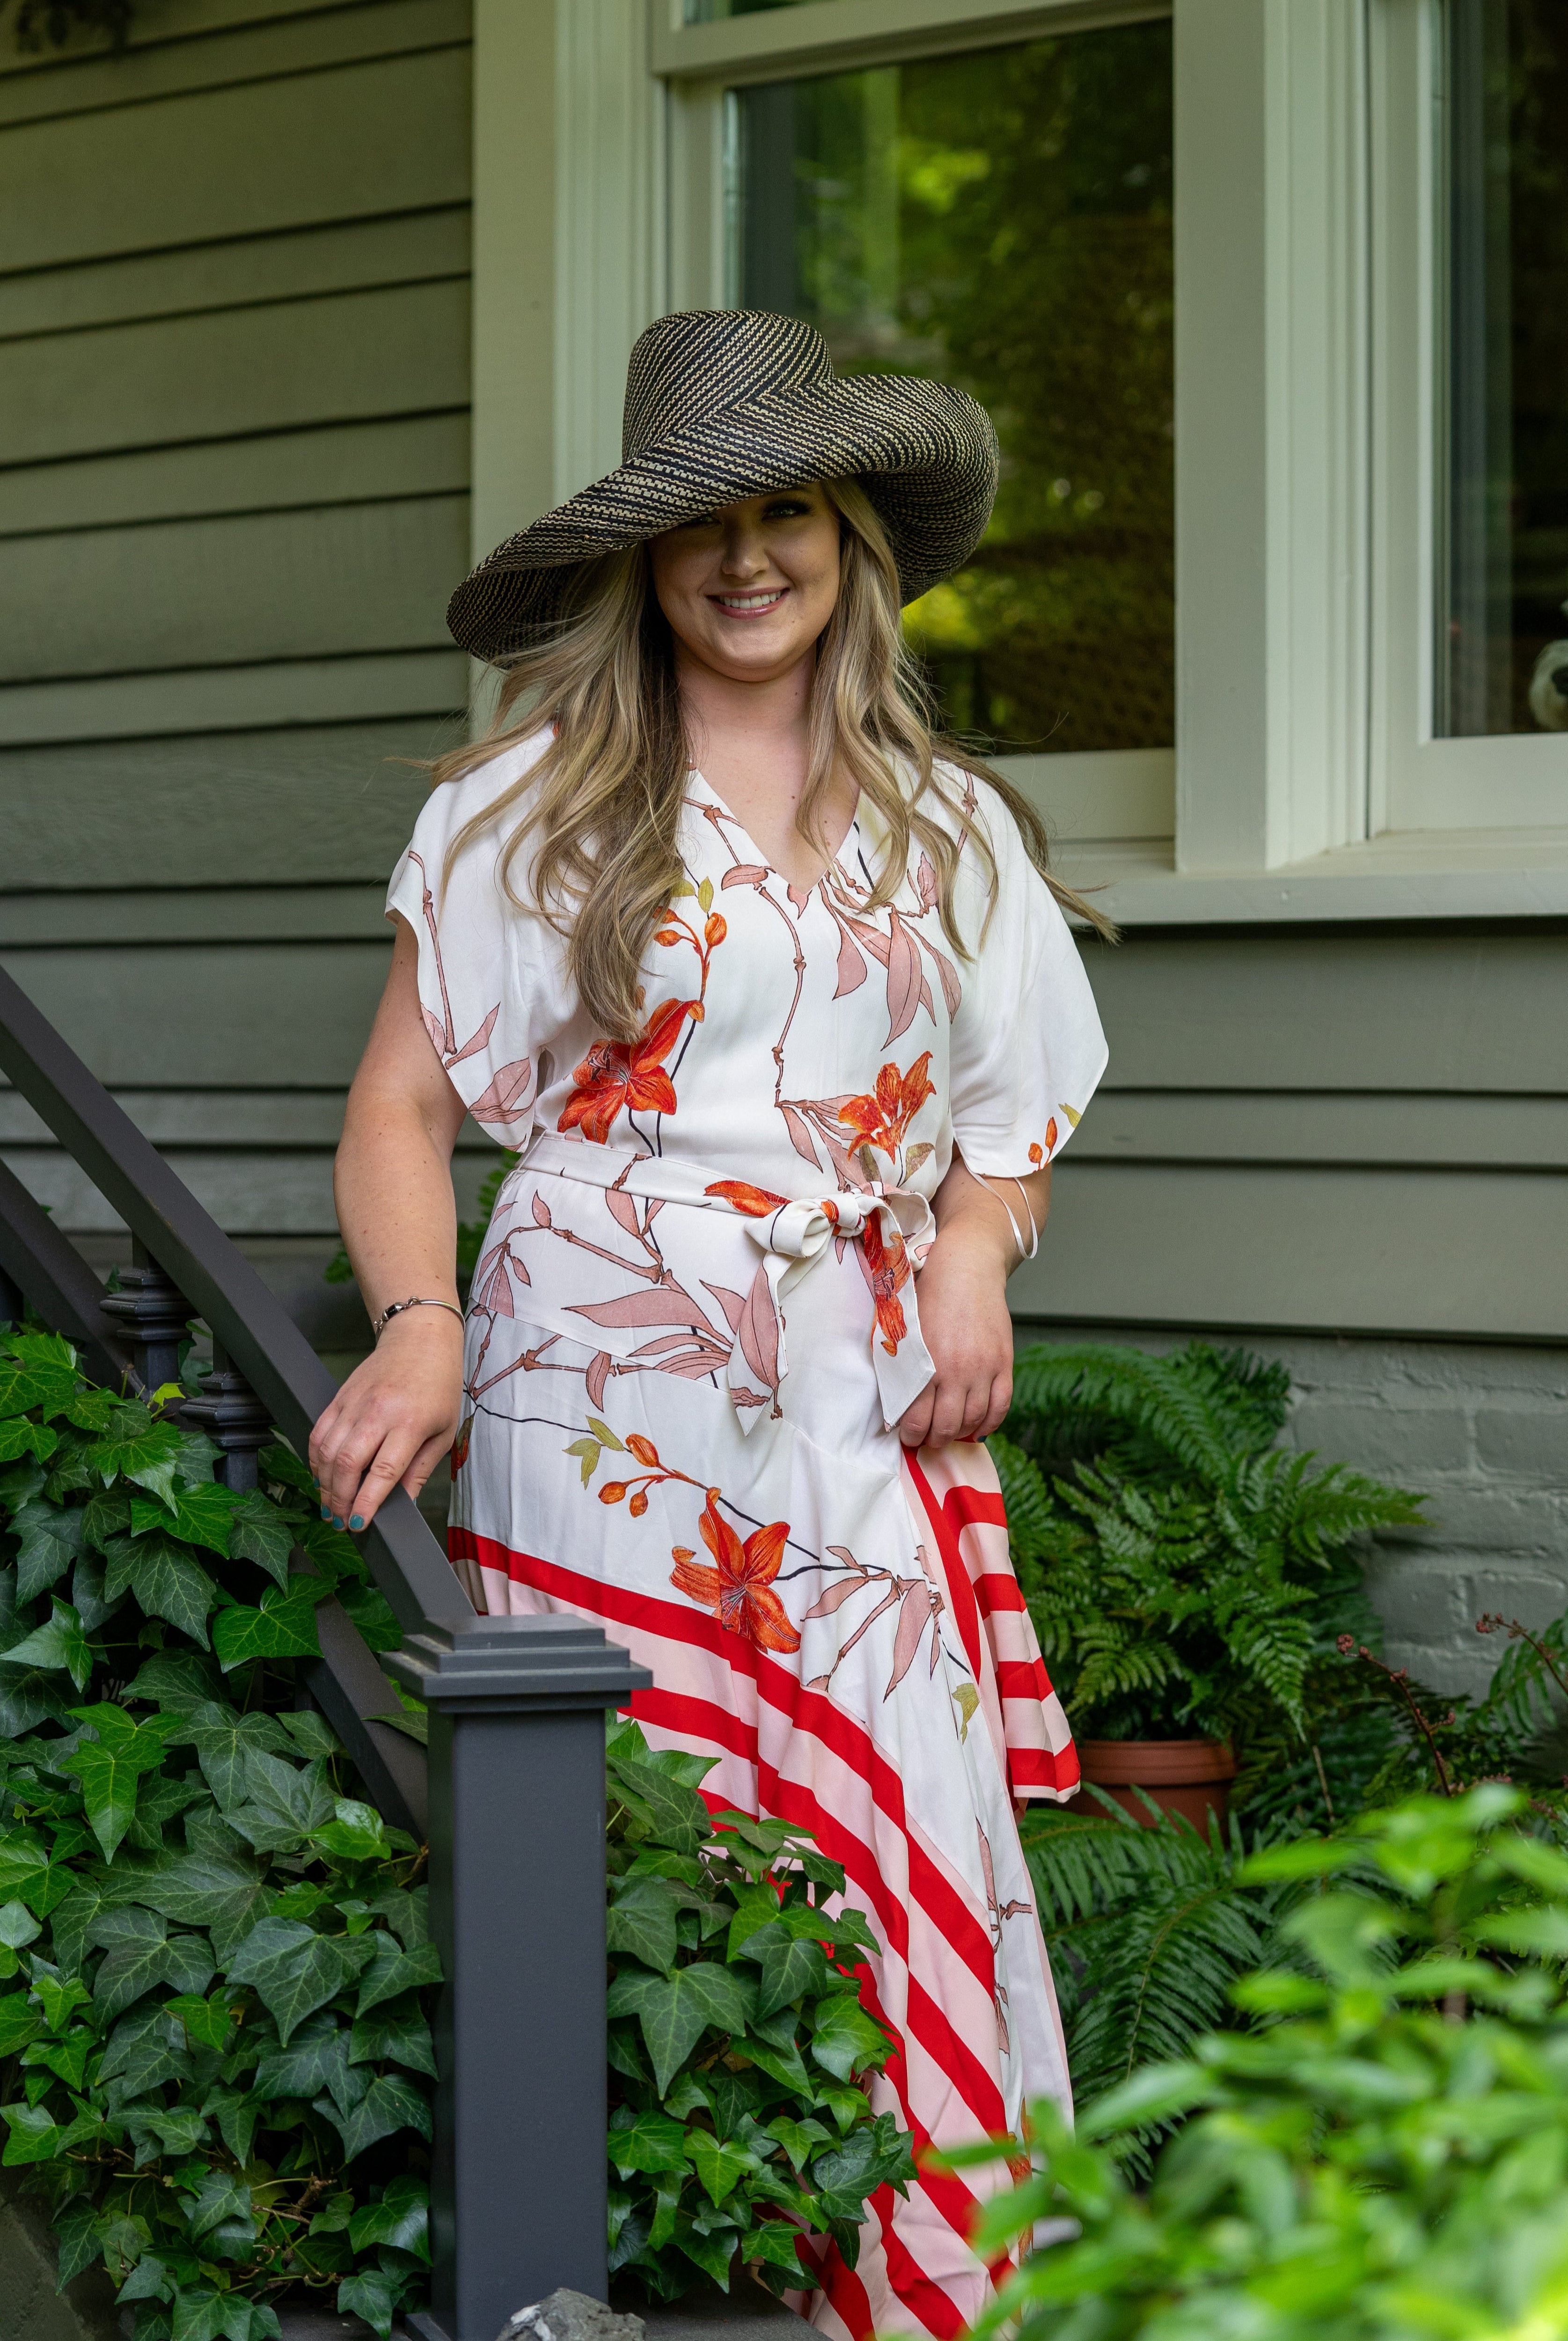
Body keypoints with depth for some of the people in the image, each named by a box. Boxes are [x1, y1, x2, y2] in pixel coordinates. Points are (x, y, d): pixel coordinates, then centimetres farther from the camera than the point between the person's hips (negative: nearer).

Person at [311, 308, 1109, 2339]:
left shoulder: (945, 823, 15)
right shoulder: (536, 798, 4)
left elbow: (1011, 1108, 22)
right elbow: (404, 1103, 2)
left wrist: (976, 1253, 2)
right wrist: (416, 1328, -14)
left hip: (871, 1399, 3)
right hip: (606, 1386, -3)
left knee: (908, 1818, -4)